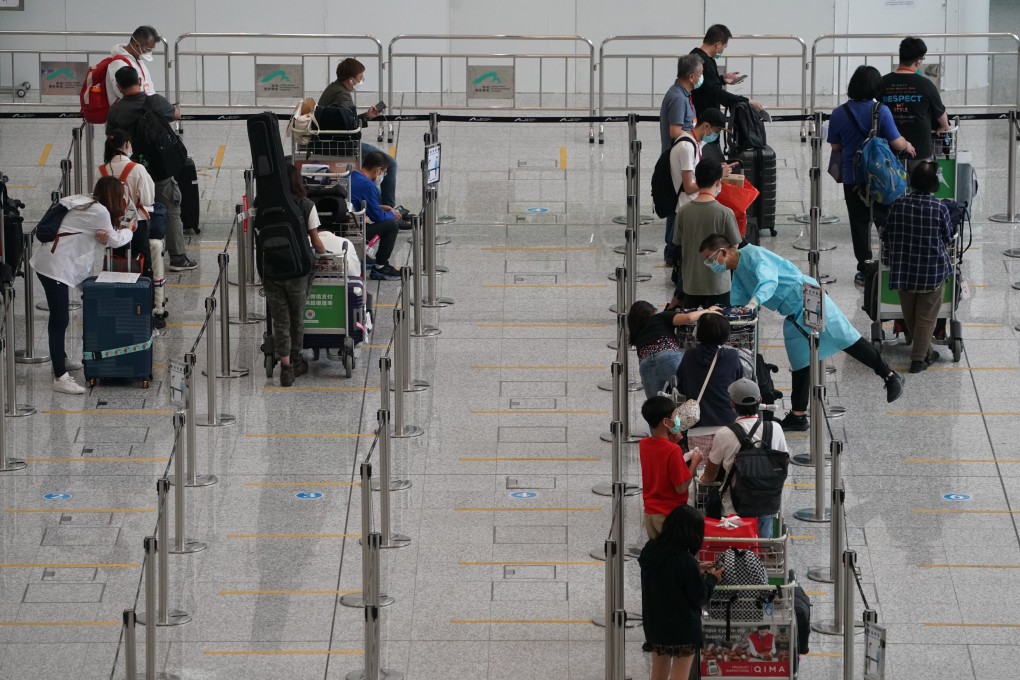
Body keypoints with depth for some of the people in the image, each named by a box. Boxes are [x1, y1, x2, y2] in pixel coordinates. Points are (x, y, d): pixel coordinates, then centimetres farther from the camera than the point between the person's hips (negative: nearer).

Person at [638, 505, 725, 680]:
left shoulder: (650, 551, -5)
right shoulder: (685, 561, -25)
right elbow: (698, 597, -15)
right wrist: (711, 579, 1)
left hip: (655, 624, 6)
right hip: (683, 628, -6)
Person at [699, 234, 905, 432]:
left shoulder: (753, 255, -15)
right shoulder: (738, 275, 14)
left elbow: (769, 281, -32)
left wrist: (754, 302, -48)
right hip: (794, 315, 10)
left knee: (845, 339, -10)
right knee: (801, 362, 10)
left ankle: (890, 376, -3)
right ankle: (798, 416, 12)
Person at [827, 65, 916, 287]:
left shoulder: (839, 114, -6)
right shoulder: (881, 111, -13)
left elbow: (836, 147, 3)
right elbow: (897, 143, -10)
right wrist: (908, 146, 12)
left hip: (852, 178, 1)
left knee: (859, 223, 9)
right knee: (886, 221, 14)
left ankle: (864, 271, 11)